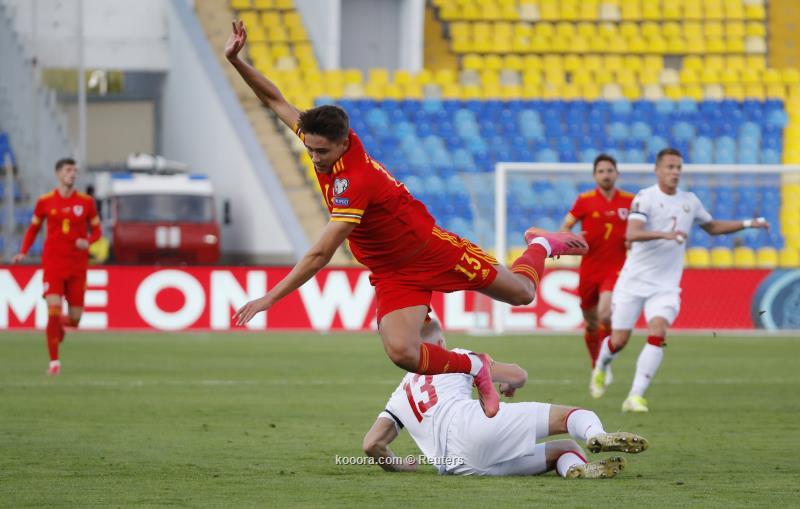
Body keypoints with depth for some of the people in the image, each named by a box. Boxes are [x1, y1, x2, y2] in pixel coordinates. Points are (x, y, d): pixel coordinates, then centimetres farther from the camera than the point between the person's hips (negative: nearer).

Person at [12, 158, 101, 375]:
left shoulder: (86, 202, 2)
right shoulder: (44, 202, 1)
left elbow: (96, 230, 9)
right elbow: (33, 228, 12)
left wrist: (88, 241, -13)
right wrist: (23, 252, -1)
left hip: (78, 265, 2)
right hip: (53, 264, -2)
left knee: (74, 318, 3)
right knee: (54, 308, -17)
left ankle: (60, 325, 42)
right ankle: (54, 361, -9)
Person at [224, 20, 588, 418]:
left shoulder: (354, 181, -34)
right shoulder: (323, 140, -11)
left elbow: (319, 255, -37)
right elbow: (275, 100, 2)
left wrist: (269, 299, -37)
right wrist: (236, 61, -10)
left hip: (432, 250, -6)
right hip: (392, 275, 6)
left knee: (522, 292, 12)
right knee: (402, 353, -19)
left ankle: (541, 245, 45)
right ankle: (472, 367, 8)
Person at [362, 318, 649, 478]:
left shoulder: (400, 396, 31)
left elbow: (371, 444, 18)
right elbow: (519, 376, 20)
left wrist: (395, 465, 38)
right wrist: (509, 385, 44)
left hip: (460, 466, 4)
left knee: (565, 450, 15)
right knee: (569, 416, -6)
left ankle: (577, 467, -24)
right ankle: (596, 435, -44)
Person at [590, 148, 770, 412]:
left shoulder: (690, 201, 8)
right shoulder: (645, 197, -10)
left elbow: (712, 226, 26)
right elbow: (631, 234, -25)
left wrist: (747, 224, 16)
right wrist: (665, 234, -40)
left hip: (666, 285, 3)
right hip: (634, 281, -3)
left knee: (657, 333, -20)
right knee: (619, 340, 2)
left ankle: (635, 397, -18)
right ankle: (600, 368, 38)